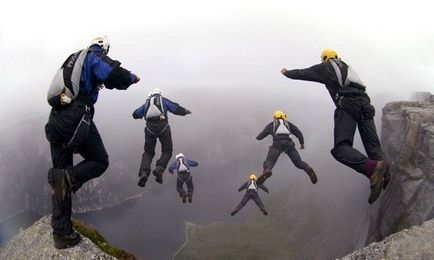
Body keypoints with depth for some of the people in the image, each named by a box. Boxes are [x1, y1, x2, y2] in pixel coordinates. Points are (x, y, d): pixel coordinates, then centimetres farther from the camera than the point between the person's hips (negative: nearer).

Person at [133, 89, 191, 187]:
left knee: (148, 152, 13)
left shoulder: (146, 103, 24)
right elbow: (176, 109, 8)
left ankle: (143, 173, -10)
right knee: (167, 151, 12)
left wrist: (143, 113, 42)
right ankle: (159, 168, -13)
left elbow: (135, 115, 21)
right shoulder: (163, 100, 18)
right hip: (163, 127, -2)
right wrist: (185, 111, 26)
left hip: (150, 128, 2)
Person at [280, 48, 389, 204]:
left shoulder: (325, 67, 18)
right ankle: (388, 182, -19)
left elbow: (303, 73, 28)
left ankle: (373, 167, -43)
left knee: (340, 149, -18)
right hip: (364, 104, 7)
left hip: (347, 105, -7)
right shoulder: (345, 67, 36)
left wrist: (287, 73, 48)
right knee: (374, 147, 0)